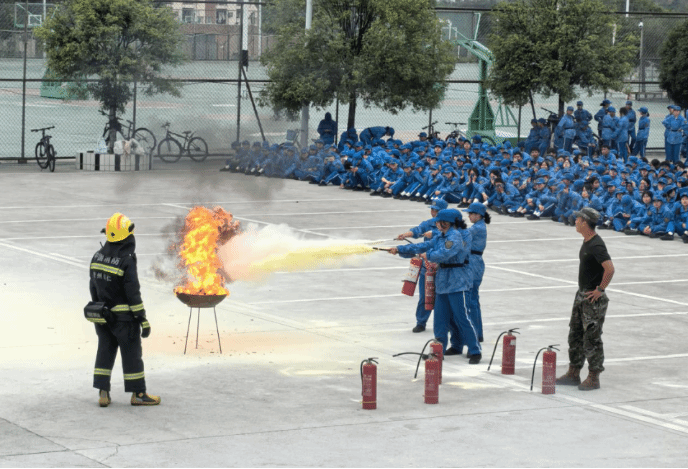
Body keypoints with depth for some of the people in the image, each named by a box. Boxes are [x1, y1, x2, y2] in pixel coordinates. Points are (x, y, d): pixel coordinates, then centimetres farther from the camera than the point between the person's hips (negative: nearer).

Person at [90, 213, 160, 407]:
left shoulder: (97, 257, 0)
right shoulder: (126, 261, -20)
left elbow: (93, 287, 10)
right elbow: (133, 294, -20)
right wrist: (144, 320, -14)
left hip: (103, 315, 6)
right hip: (123, 317, -6)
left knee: (105, 352, 12)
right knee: (131, 354, 4)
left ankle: (103, 393, 8)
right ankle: (138, 394, 11)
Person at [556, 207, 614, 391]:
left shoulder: (596, 245, -21)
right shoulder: (586, 242, 10)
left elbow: (610, 269, -31)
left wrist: (600, 289, -22)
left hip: (593, 298, -10)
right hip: (582, 295, 10)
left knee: (592, 338, -3)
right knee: (575, 335, 14)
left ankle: (594, 378, 4)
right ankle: (573, 374, 22)